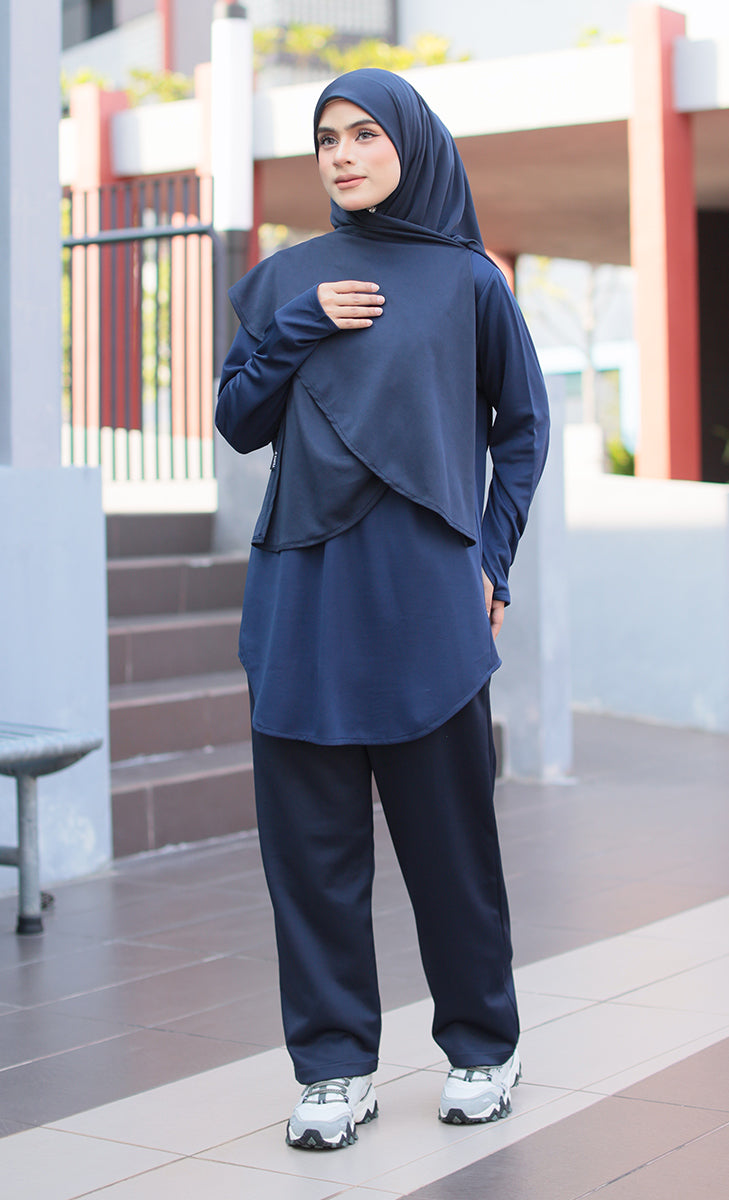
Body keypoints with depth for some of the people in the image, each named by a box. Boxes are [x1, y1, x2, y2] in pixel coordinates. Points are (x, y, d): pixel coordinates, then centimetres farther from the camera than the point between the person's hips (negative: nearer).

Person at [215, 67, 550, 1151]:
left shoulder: (468, 279, 6)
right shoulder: (287, 280, 12)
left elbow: (523, 426, 11)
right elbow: (238, 422, 9)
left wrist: (490, 557, 2)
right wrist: (297, 329, -5)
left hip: (425, 594, -2)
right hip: (305, 589, 2)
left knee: (449, 828, 3)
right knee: (310, 834, 1)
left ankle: (482, 1048, 20)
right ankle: (335, 1067, 11)